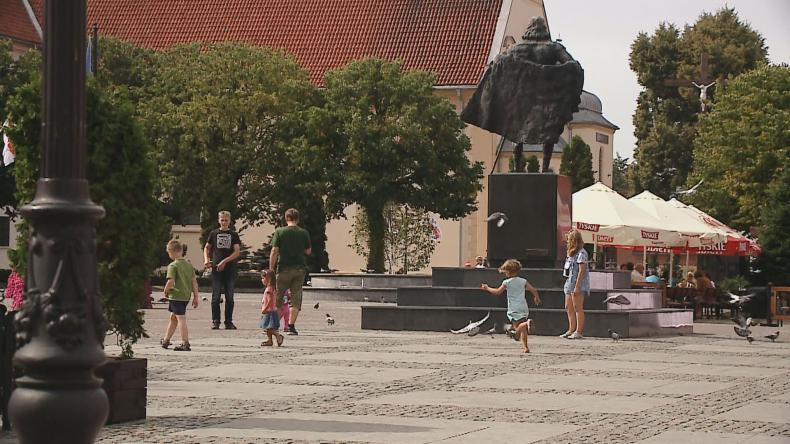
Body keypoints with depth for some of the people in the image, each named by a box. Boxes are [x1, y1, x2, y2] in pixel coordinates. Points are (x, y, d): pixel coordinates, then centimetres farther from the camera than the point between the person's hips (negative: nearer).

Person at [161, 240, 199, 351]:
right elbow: (194, 281, 9)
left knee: (181, 318, -6)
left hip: (176, 295, -8)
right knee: (173, 317, 21)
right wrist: (195, 297, 12)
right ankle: (166, 340, 34)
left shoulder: (173, 266, -13)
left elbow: (170, 282, -22)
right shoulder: (189, 265, 9)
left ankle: (185, 343, -8)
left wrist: (166, 291, -4)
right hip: (186, 296, 8)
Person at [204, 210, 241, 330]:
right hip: (216, 269, 0)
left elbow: (237, 252, -2)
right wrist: (206, 259, 1)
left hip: (230, 269, 0)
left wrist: (225, 261, -13)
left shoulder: (234, 235, 7)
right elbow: (207, 248, 20)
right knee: (216, 297, -2)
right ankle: (215, 321, 2)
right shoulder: (214, 233, 9)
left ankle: (228, 322, 8)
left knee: (229, 297, 3)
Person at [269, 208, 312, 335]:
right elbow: (308, 251, 7)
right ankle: (291, 326, -2)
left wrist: (271, 269, -3)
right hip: (300, 268, 2)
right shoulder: (304, 233, 2)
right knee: (296, 298, 4)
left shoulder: (279, 232, -4)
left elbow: (274, 251, -8)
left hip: (284, 269, -2)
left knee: (278, 298, 9)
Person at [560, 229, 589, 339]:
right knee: (568, 308, 10)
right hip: (569, 283, 10)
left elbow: (581, 271, -17)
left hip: (578, 284, -10)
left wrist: (577, 286, -21)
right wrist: (568, 284, 16)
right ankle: (571, 330, 15)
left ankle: (579, 331, -7)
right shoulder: (571, 253, 18)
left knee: (578, 308, -8)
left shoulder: (581, 253, -11)